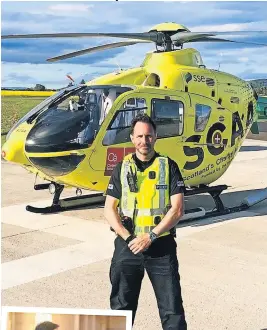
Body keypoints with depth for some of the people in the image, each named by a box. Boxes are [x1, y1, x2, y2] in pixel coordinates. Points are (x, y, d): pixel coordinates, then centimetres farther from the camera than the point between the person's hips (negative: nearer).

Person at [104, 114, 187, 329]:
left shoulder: (169, 166, 1)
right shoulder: (122, 169, 6)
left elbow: (177, 209, -6)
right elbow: (109, 210, 2)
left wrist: (151, 236, -14)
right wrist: (128, 238, -11)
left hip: (161, 246, -2)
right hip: (128, 245, 2)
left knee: (172, 309, 1)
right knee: (121, 307, 11)